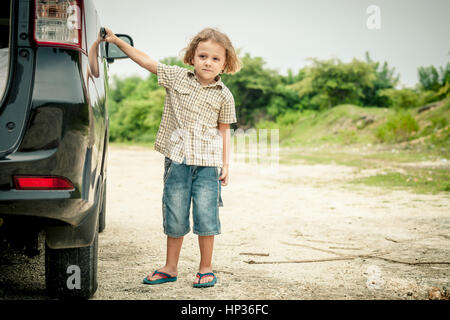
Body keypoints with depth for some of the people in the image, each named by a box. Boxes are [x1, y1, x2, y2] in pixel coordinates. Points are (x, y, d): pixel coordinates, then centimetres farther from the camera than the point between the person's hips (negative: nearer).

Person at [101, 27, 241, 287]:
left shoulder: (224, 95, 3)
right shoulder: (177, 77, 4)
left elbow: (224, 130, 8)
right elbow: (146, 61, 6)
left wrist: (226, 164, 4)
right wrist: (117, 41, 3)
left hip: (207, 163, -1)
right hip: (177, 159, 1)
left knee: (205, 215, -1)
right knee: (174, 215, 8)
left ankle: (206, 269, 14)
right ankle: (171, 268, 22)